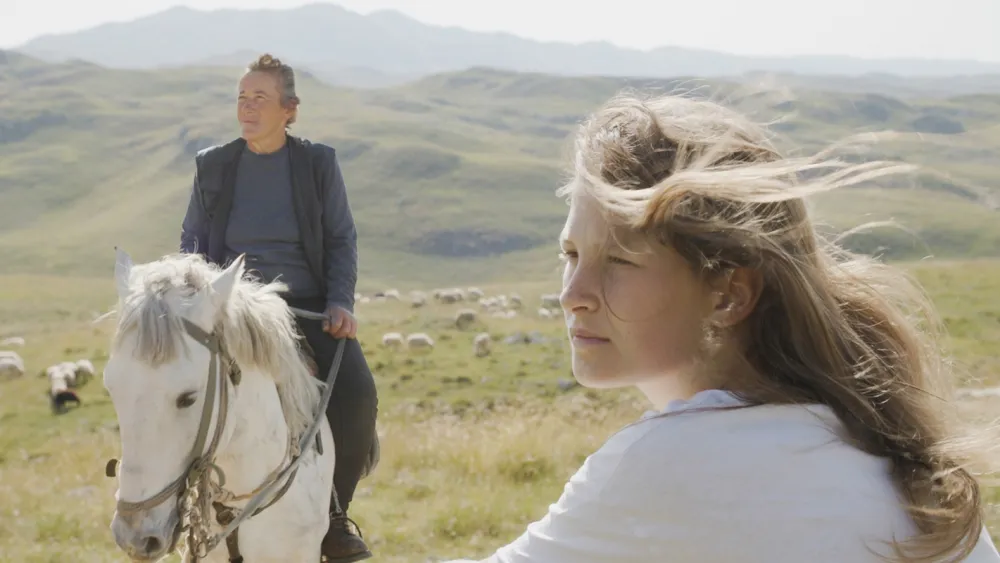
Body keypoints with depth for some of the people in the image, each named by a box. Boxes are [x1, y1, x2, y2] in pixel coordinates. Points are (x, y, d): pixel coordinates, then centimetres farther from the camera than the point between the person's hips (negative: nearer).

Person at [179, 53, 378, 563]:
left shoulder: (319, 162, 5)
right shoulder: (213, 166, 8)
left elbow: (342, 239, 7)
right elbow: (192, 239, 16)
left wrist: (340, 302, -7)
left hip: (308, 307, -1)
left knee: (357, 395, -25)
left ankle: (334, 511, -2)